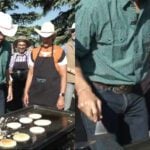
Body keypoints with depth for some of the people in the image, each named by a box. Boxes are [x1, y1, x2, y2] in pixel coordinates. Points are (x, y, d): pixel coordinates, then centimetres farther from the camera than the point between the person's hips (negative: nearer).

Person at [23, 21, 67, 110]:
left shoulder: (59, 53, -6)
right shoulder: (34, 52, 7)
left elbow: (63, 76, -6)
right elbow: (31, 73, 12)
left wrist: (62, 96, -11)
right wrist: (26, 92, 8)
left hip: (53, 97, -4)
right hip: (35, 96, 4)